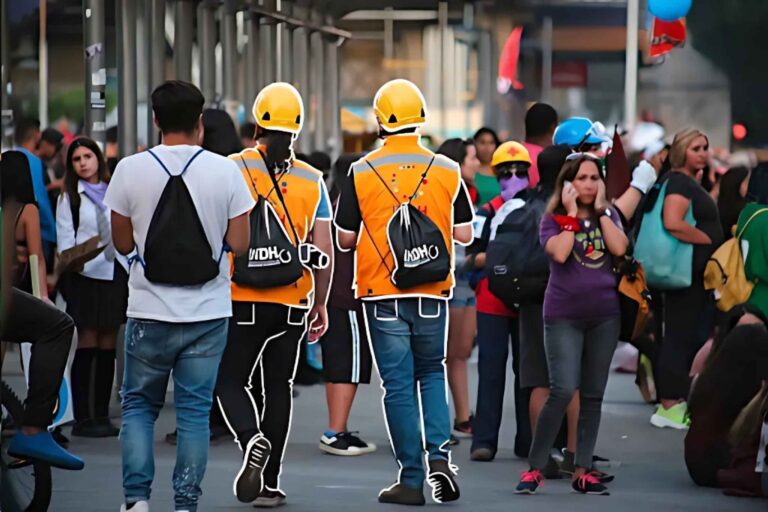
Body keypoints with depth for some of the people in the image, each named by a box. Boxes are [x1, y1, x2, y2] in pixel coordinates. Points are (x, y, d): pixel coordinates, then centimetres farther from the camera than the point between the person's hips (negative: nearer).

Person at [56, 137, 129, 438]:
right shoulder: (70, 197, 4)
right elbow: (65, 239, -2)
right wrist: (72, 262, -16)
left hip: (117, 274, 4)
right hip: (87, 275, -4)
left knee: (108, 347, 5)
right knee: (88, 346, -5)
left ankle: (102, 416, 10)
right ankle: (83, 419, -4)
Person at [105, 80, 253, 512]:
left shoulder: (130, 170, -6)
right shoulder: (225, 171, -6)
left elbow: (123, 244, 1)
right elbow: (239, 244, -4)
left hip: (150, 312, 0)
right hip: (207, 313, 0)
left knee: (139, 404, 13)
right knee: (195, 410, 7)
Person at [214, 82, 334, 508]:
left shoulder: (233, 169, -3)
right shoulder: (311, 180, 4)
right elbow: (324, 249, 2)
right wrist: (320, 304, 12)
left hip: (242, 299, -2)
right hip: (292, 302, 2)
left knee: (229, 380, 9)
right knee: (278, 386, 11)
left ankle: (251, 438, -20)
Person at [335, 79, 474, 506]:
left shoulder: (362, 173, -5)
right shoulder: (447, 171, -1)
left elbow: (345, 239, 0)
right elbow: (465, 234, 3)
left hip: (382, 294, -1)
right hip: (432, 294, 1)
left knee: (398, 384, 3)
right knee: (432, 373, 18)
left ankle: (411, 479, 3)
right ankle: (439, 452, -2)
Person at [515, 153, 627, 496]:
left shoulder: (608, 216, 11)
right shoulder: (554, 218, 1)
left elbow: (619, 249, -9)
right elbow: (559, 253, -18)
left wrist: (600, 210, -6)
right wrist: (571, 214, -12)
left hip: (604, 315, 4)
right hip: (563, 315, -4)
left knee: (593, 396, 5)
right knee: (562, 391, -15)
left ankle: (583, 471, 11)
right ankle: (534, 468, -8)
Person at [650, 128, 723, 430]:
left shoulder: (690, 183, 19)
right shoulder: (679, 182, -13)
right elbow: (672, 223, -27)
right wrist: (710, 240, -17)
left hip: (698, 274, 11)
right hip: (686, 272, -10)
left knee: (691, 338, 12)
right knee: (680, 337, -8)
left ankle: (675, 404, 18)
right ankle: (670, 407, -5)